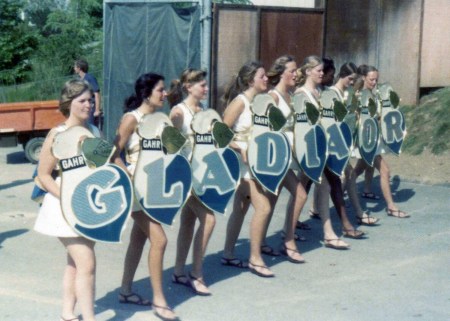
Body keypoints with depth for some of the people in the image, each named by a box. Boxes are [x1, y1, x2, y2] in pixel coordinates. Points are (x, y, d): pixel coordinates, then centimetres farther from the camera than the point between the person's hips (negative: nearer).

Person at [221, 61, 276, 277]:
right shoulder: (239, 102, -14)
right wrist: (240, 150, -20)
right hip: (242, 161, -9)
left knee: (241, 209, 14)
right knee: (263, 207, -11)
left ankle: (228, 255, 24)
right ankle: (255, 259, -1)